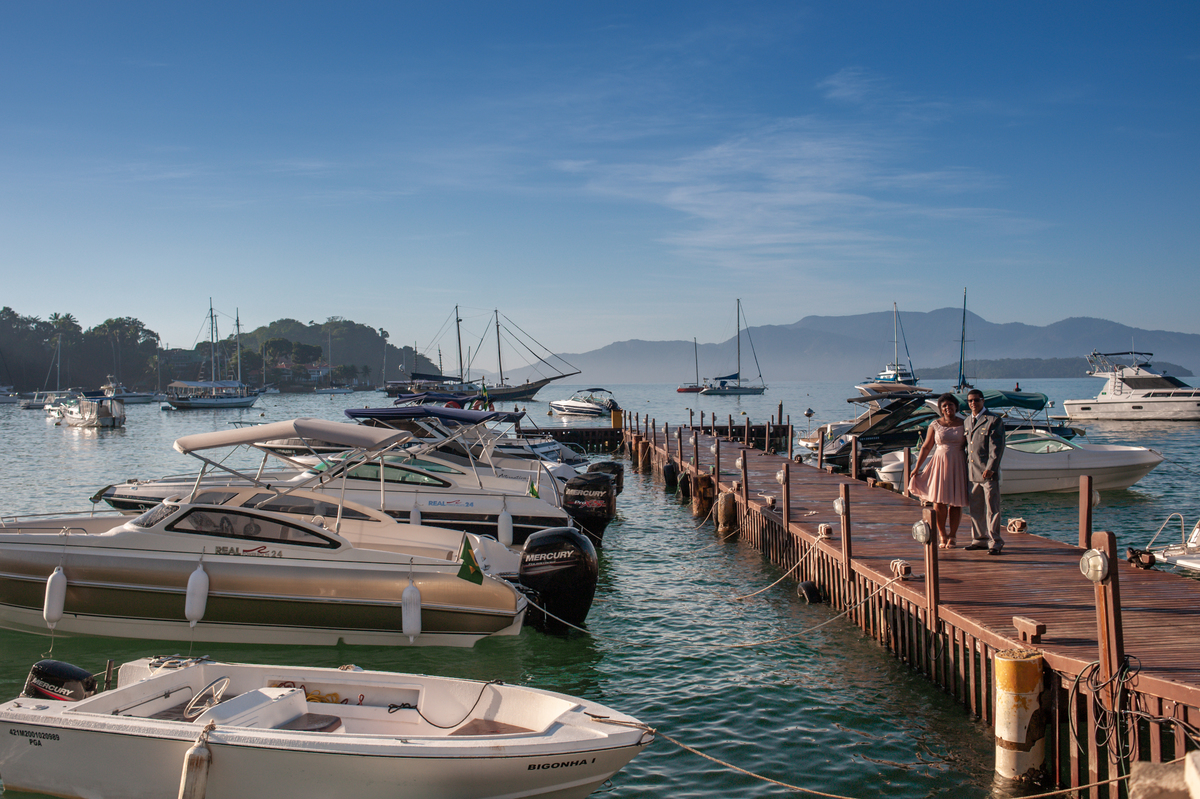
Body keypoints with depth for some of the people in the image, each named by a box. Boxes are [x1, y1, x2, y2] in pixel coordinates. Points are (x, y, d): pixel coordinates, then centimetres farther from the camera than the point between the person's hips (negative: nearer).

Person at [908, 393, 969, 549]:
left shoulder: (964, 424, 5)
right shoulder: (935, 425, 5)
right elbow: (926, 447, 8)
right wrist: (917, 467, 6)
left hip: (958, 465, 0)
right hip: (940, 464, 0)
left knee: (956, 502, 2)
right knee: (939, 501, -4)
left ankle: (952, 537, 12)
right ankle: (942, 536, 10)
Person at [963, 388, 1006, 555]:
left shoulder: (994, 420, -5)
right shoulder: (967, 421, 16)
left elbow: (997, 447, -11)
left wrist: (990, 468, -19)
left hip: (988, 472, -7)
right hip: (972, 472, 7)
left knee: (992, 508, -3)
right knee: (975, 508, 11)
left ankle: (995, 542, 2)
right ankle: (980, 539, 21)